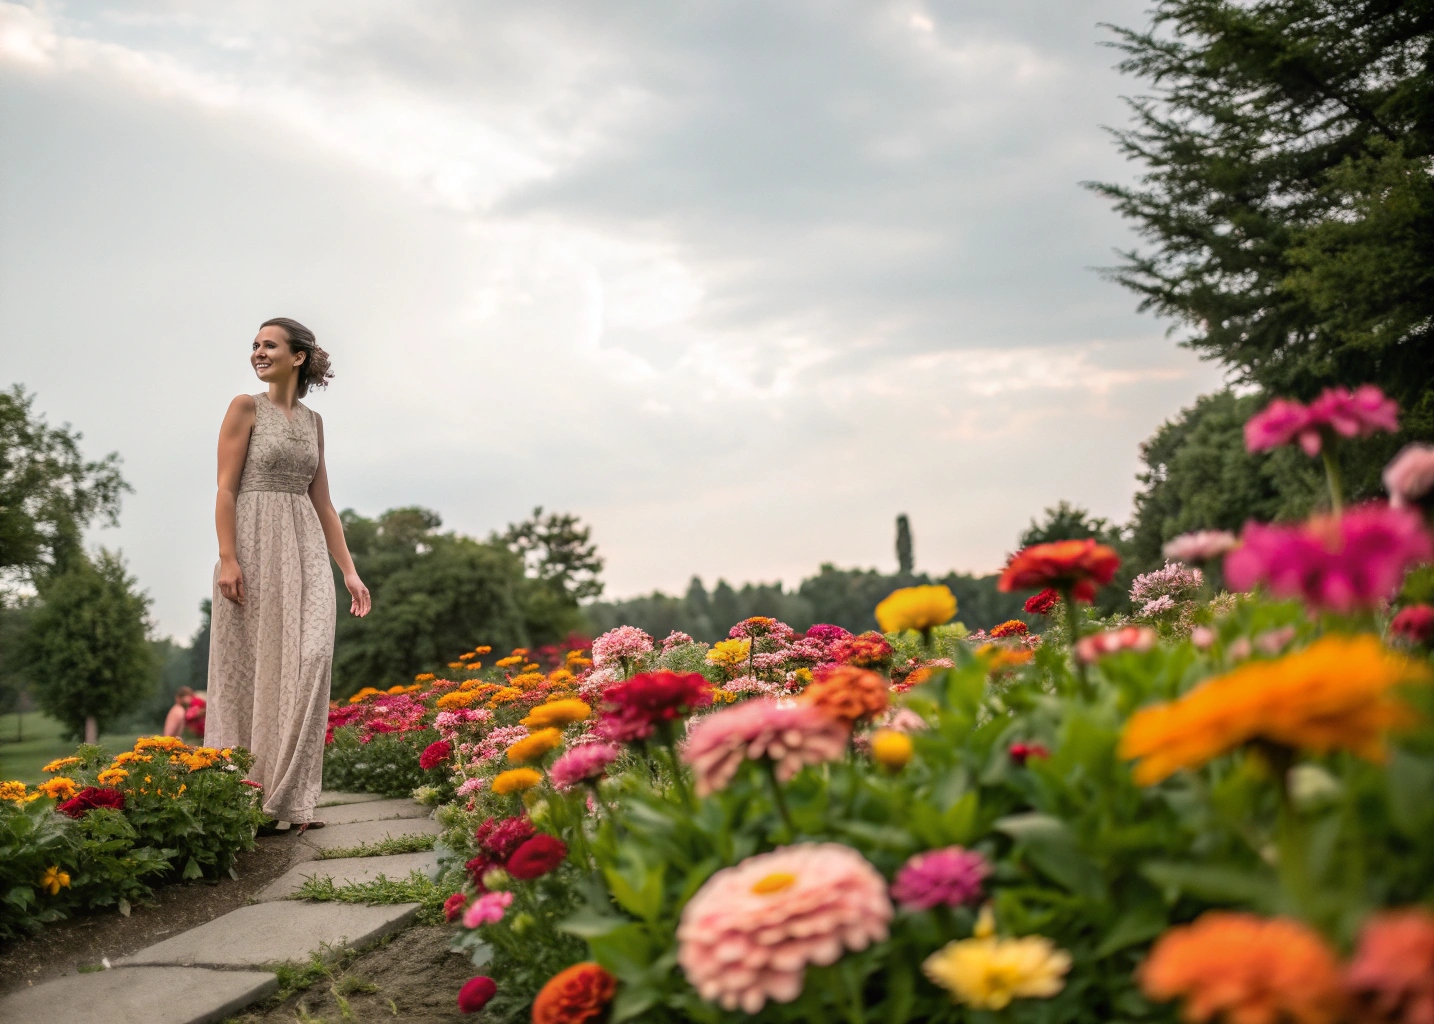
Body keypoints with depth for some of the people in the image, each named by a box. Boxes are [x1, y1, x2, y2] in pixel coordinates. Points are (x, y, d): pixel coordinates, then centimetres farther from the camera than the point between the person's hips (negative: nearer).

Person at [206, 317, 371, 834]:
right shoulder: (246, 408, 2)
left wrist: (349, 571, 12)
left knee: (306, 664, -5)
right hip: (255, 545, -4)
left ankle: (289, 800, 1)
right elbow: (226, 489, -5)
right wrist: (227, 558, -17)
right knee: (253, 667, -2)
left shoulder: (313, 421, 16)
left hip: (305, 553, 4)